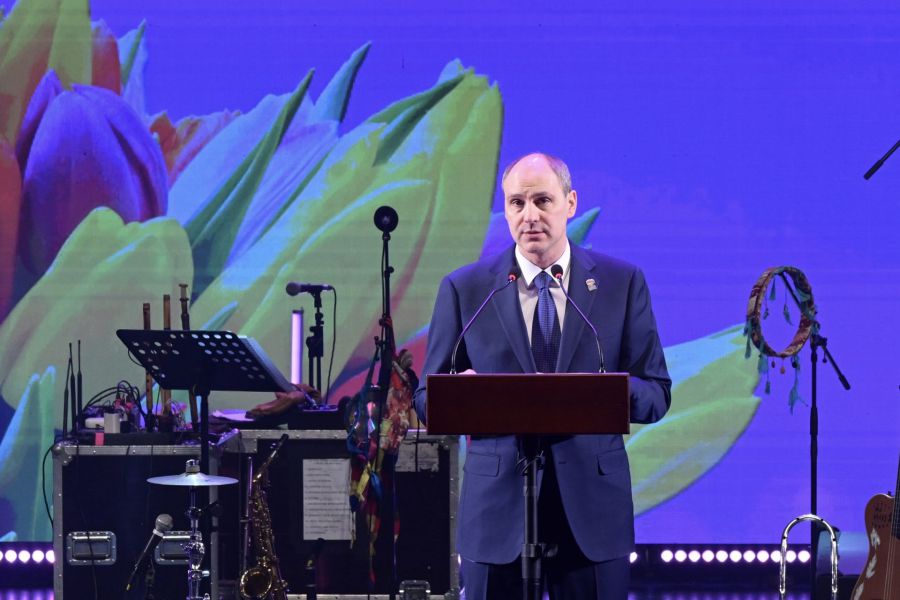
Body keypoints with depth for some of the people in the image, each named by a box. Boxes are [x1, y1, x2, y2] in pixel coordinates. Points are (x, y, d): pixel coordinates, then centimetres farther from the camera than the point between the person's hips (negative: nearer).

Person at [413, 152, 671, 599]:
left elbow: (656, 395, 6)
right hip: (498, 510, 0)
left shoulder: (622, 282, 6)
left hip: (592, 508, 0)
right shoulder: (464, 289, 5)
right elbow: (428, 400, 7)